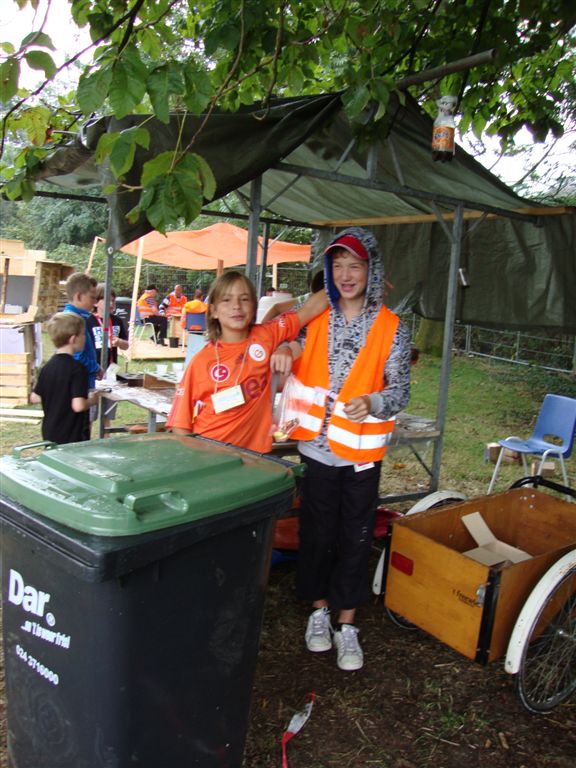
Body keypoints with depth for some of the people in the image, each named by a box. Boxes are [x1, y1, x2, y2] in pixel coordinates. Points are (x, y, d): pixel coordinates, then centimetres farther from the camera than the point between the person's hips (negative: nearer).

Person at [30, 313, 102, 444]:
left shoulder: (47, 367, 3)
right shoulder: (77, 368, -19)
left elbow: (34, 397, 13)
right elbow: (78, 405, -26)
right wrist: (93, 400, -8)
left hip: (50, 434, 7)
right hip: (73, 437, -7)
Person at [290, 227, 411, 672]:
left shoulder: (391, 329, -3)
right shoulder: (317, 319, 4)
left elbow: (401, 390, -4)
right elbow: (299, 370, 19)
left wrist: (373, 404, -23)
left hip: (362, 451, -2)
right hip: (318, 447, 2)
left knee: (356, 538, 8)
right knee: (316, 532, 12)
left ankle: (346, 625, 24)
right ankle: (319, 611, 33)